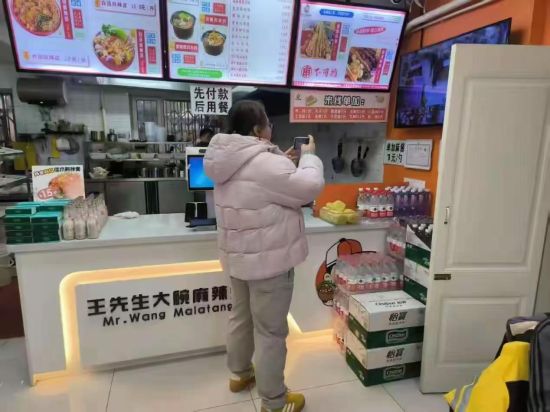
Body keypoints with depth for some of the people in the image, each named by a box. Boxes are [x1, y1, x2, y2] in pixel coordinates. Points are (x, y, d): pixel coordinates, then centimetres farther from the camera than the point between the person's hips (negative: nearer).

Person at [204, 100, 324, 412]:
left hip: (238, 257, 9)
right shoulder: (265, 163, -25)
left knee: (242, 316, 24)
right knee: (270, 331, 5)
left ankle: (240, 373, 45)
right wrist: (308, 156, -4)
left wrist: (283, 162, 13)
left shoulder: (232, 163, 5)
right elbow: (310, 187, -20)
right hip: (268, 260, -9)